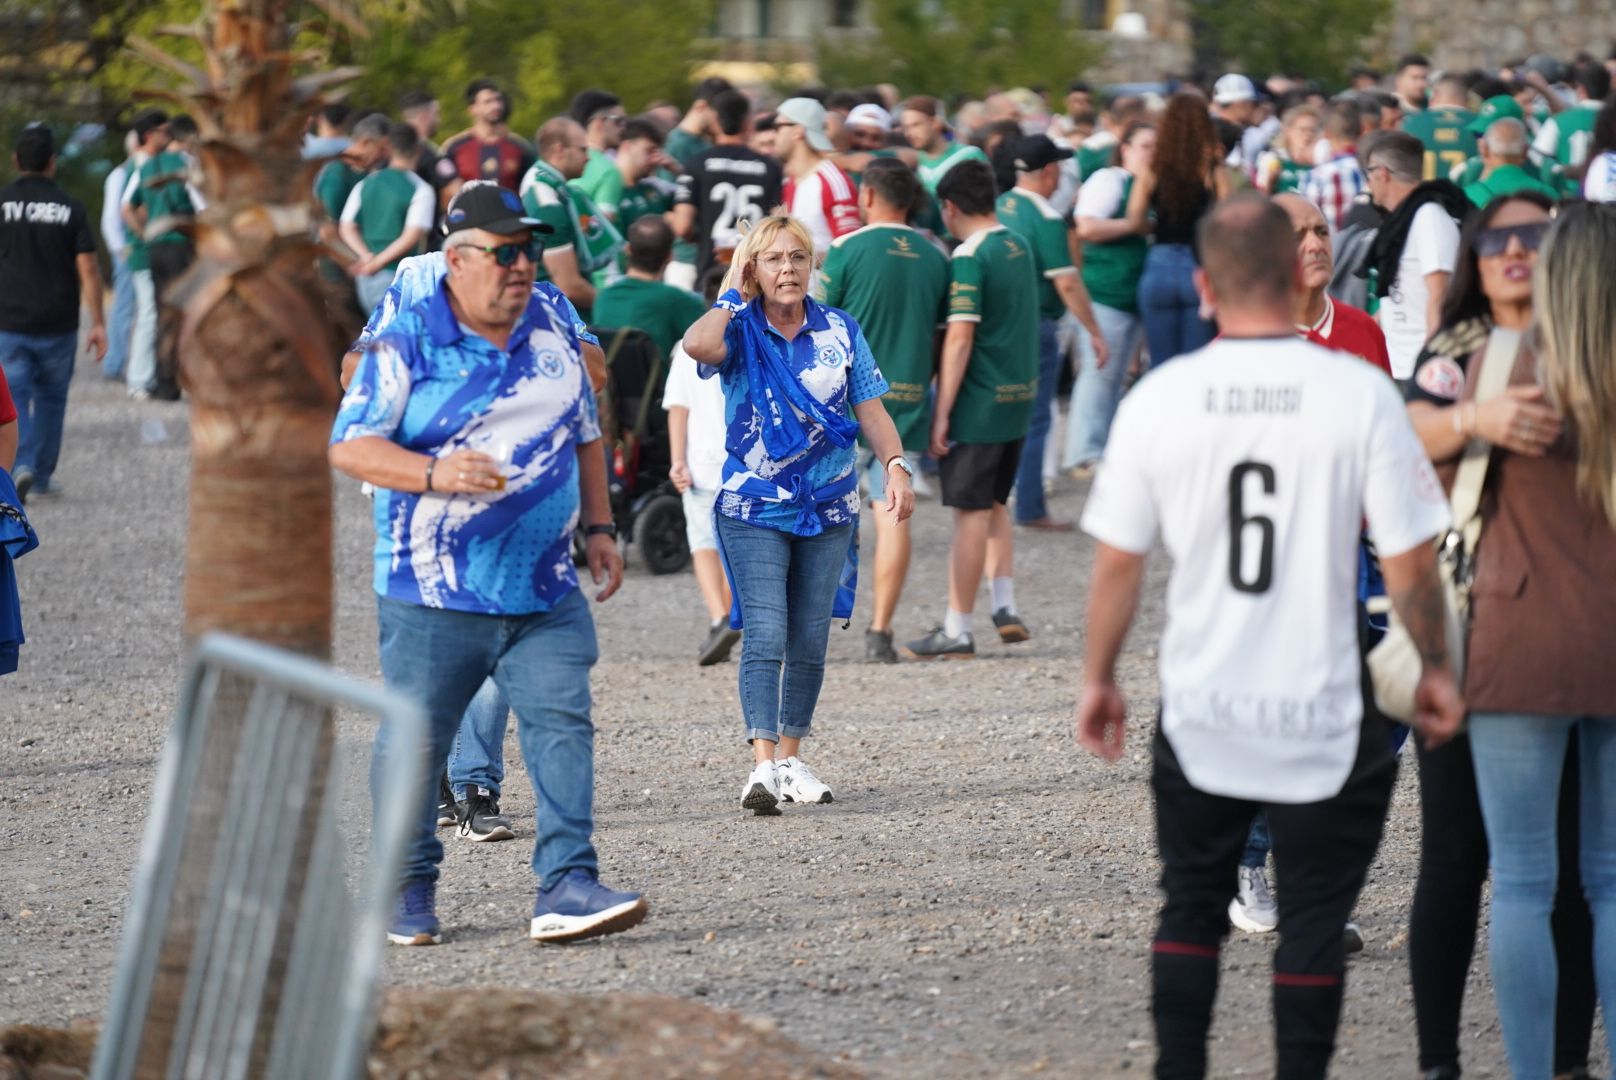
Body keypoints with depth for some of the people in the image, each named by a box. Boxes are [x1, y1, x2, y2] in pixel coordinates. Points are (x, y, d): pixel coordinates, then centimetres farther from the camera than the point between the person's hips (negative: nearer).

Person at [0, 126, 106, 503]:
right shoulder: (71, 208, -5)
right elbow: (88, 270, -7)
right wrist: (98, 323, -1)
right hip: (58, 324, 1)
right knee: (50, 398, 15)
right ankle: (42, 476, 21)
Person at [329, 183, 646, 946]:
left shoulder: (552, 330, 10)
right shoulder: (407, 345, -6)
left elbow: (585, 433, 23)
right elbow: (349, 447, -11)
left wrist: (599, 526, 17)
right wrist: (435, 473, -25)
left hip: (545, 593, 4)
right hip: (433, 593, -4)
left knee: (561, 724, -9)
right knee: (415, 739, 5)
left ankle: (565, 888, -13)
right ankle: (408, 890, 21)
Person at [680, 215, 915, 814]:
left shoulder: (840, 331, 6)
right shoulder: (740, 331, -3)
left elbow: (870, 408, 5)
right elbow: (697, 345, -27)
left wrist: (896, 467, -10)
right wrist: (734, 296, -12)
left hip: (828, 509, 3)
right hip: (754, 508, -3)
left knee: (810, 641, 7)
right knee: (765, 636, -13)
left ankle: (791, 756, 19)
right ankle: (763, 765, -19)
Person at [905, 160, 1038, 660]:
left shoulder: (969, 257, -16)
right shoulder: (1019, 248, 10)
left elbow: (960, 338, -20)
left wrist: (941, 413, -18)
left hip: (977, 406, -8)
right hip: (1019, 396, 8)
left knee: (970, 513, -2)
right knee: (994, 505, 20)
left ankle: (957, 630, 3)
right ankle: (1006, 607, 13)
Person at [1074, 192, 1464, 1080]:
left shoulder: (1158, 399, -6)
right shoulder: (1358, 392, -11)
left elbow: (1116, 561, 0)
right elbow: (1411, 560, -8)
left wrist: (1098, 680, 13)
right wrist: (1435, 666, 7)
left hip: (1200, 714, 2)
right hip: (1323, 714, -2)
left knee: (1191, 909, 16)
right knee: (1314, 922, 9)